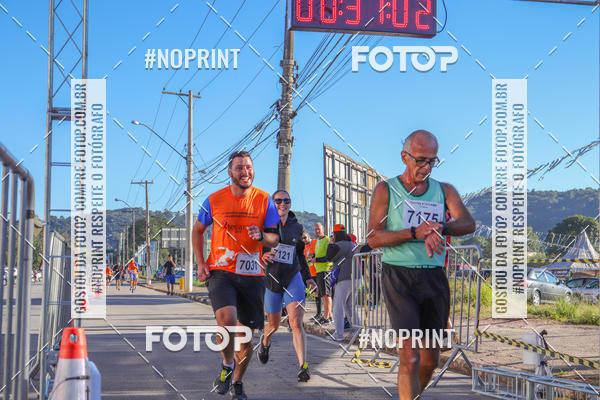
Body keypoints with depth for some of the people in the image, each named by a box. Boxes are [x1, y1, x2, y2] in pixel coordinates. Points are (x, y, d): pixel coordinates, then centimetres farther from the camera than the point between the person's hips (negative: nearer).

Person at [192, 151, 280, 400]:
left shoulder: (264, 200, 1)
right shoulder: (215, 200, 0)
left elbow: (274, 240, 4)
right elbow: (198, 230, 14)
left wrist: (261, 236, -19)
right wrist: (200, 263, 4)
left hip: (252, 274, 2)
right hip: (221, 271, -2)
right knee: (226, 319, -26)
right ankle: (227, 365, 3)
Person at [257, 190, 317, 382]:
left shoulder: (297, 227, 8)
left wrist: (308, 278, 13)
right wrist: (261, 255, -26)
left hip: (293, 278, 1)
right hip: (271, 278, -1)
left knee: (296, 323, -17)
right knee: (274, 325, 14)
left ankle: (303, 366, -22)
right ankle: (265, 341, 50)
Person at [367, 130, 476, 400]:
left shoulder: (445, 191, 12)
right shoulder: (386, 190, 4)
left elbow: (468, 224, -5)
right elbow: (374, 238, -6)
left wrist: (438, 228, -27)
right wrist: (415, 232, -20)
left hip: (434, 278, 4)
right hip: (399, 277, -4)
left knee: (430, 360, 9)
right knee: (410, 358, -14)